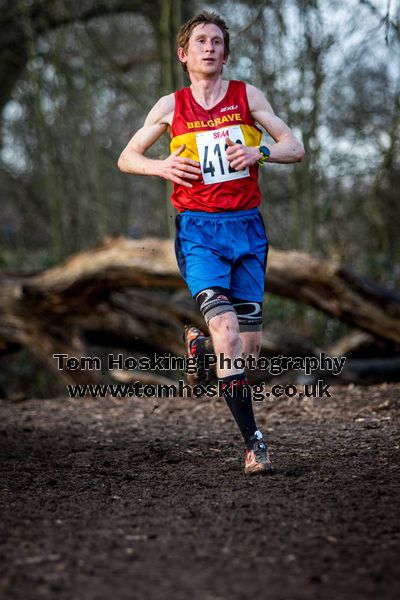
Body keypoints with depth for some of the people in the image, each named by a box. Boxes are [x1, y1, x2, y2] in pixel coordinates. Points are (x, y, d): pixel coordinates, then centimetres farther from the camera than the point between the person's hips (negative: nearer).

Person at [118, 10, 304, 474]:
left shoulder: (247, 96, 6)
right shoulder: (171, 106, 5)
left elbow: (295, 148, 5)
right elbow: (126, 158, 14)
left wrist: (259, 152, -16)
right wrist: (161, 167, -7)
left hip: (246, 227, 2)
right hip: (198, 230, -2)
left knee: (249, 345, 4)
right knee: (228, 334, -21)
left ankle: (201, 342, 39)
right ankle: (253, 442, -17)